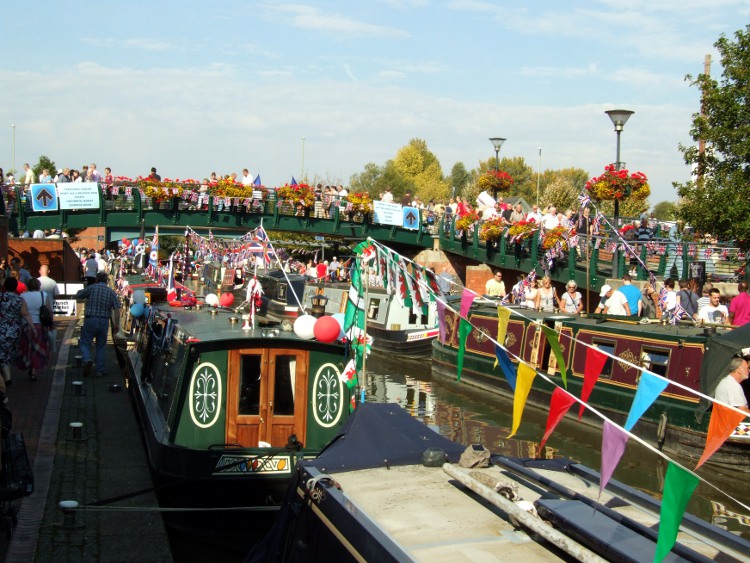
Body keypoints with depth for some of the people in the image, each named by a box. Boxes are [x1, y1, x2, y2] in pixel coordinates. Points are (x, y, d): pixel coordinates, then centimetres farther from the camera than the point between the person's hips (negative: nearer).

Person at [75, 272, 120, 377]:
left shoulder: (91, 288, -1)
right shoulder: (111, 292, 5)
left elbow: (78, 296, 7)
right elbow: (116, 309, -2)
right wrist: (117, 324, 2)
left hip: (90, 320, -2)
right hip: (104, 321, 2)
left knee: (85, 343, 7)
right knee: (101, 346, 13)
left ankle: (87, 360, -21)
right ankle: (101, 370, 11)